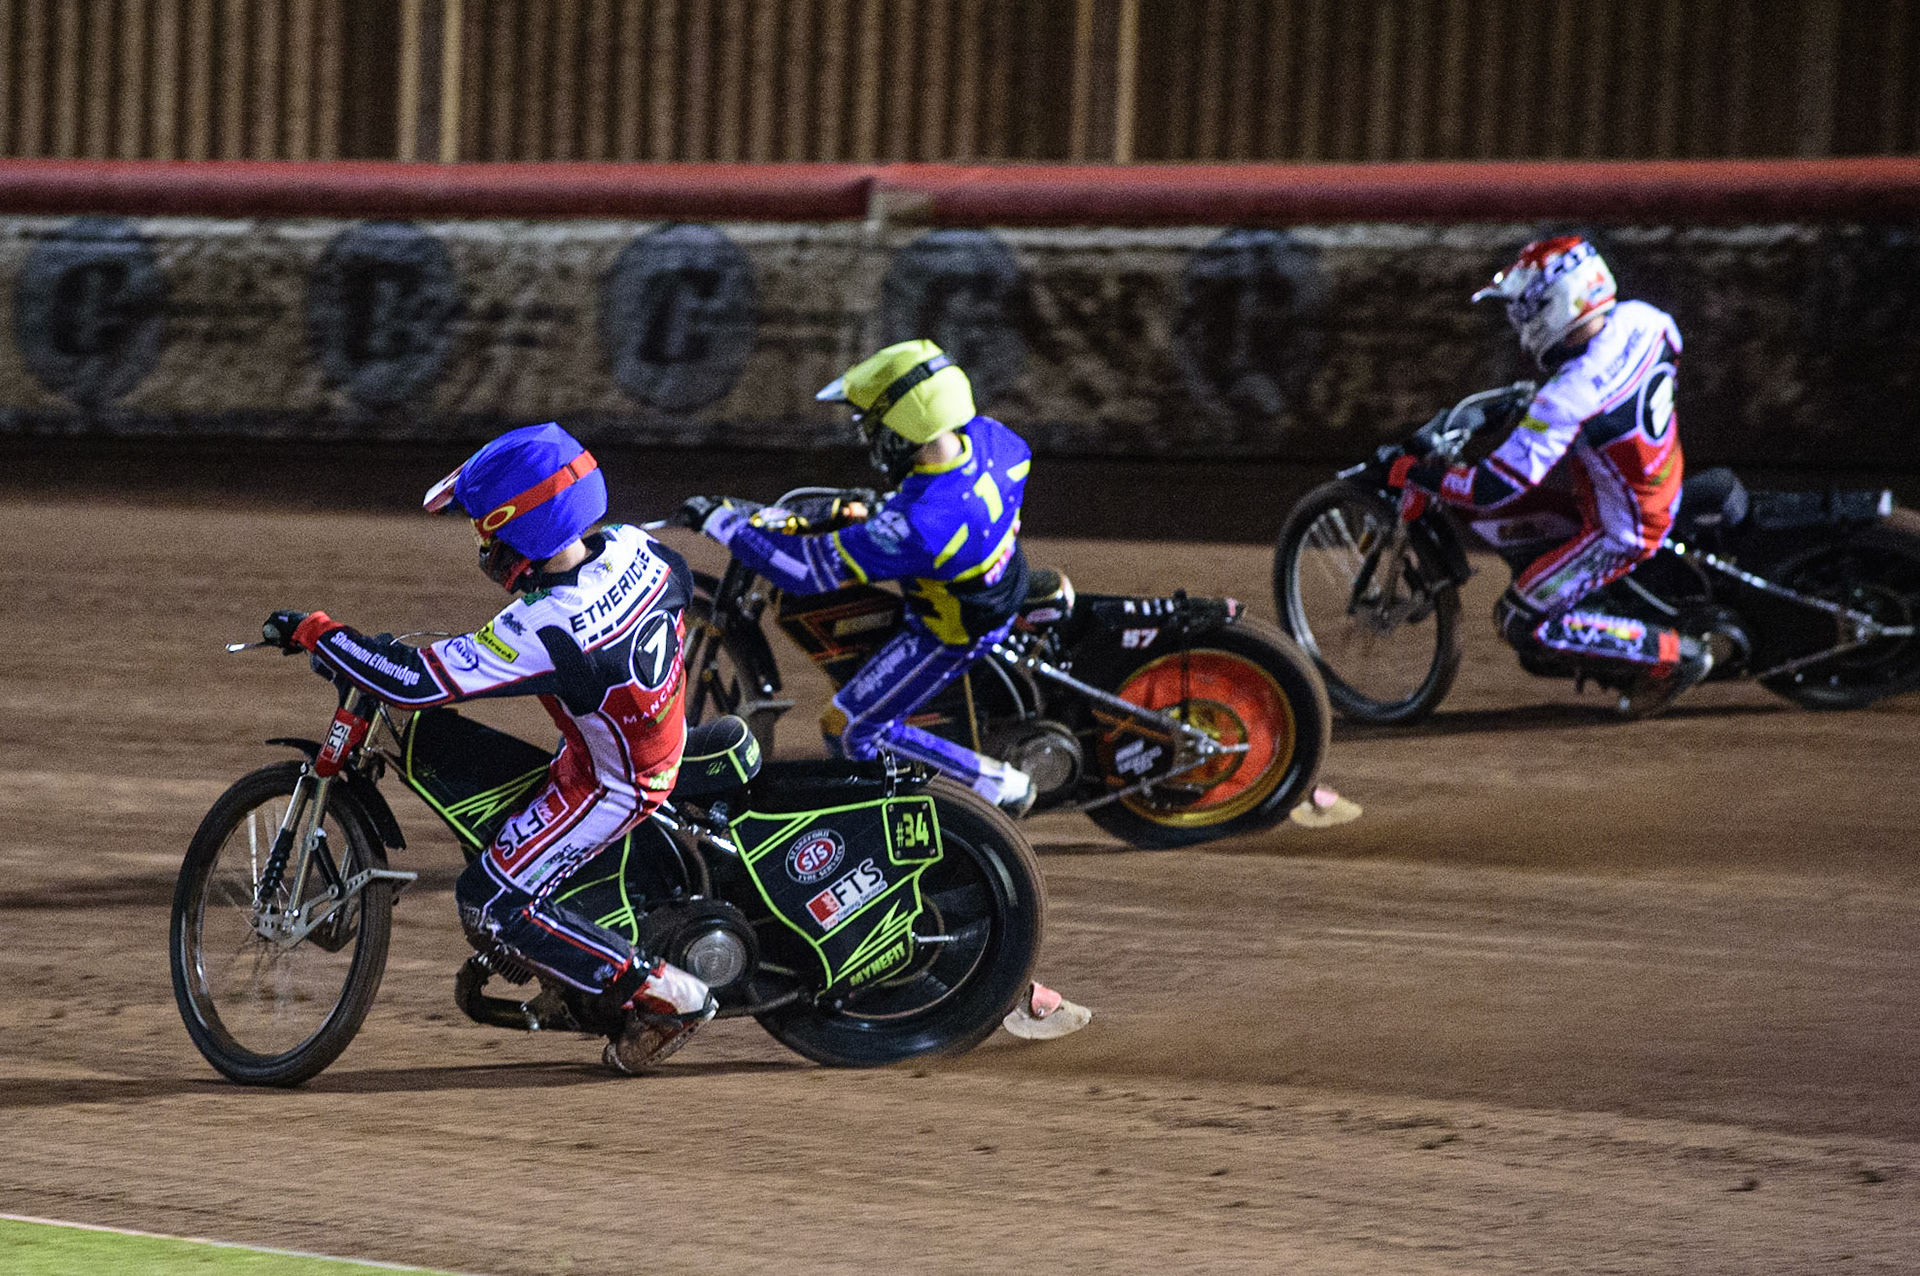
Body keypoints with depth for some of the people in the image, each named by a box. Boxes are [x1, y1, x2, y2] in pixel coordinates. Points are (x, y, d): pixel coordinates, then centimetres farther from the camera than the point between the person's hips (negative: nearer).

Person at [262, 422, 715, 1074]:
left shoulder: (542, 633, -35)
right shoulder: (631, 547, -13)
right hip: (665, 735, 9)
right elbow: (681, 583, 12)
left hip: (611, 785, -9)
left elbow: (415, 680, -33)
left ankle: (664, 995, -1)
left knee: (492, 904, -3)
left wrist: (313, 631, -22)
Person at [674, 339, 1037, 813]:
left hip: (951, 633, -7)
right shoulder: (989, 436, -22)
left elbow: (809, 569, -36)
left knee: (851, 729, 6)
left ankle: (1002, 787, 11)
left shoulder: (913, 525, -44)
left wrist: (721, 521, -26)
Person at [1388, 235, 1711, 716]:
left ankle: (1675, 655, 0)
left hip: (1621, 532, -8)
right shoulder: (1641, 319, -13)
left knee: (1520, 623, -2)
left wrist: (1416, 475, -17)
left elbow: (1495, 490, -32)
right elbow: (1672, 350, 15)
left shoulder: (1566, 399, -34)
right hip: (1667, 488, 8)